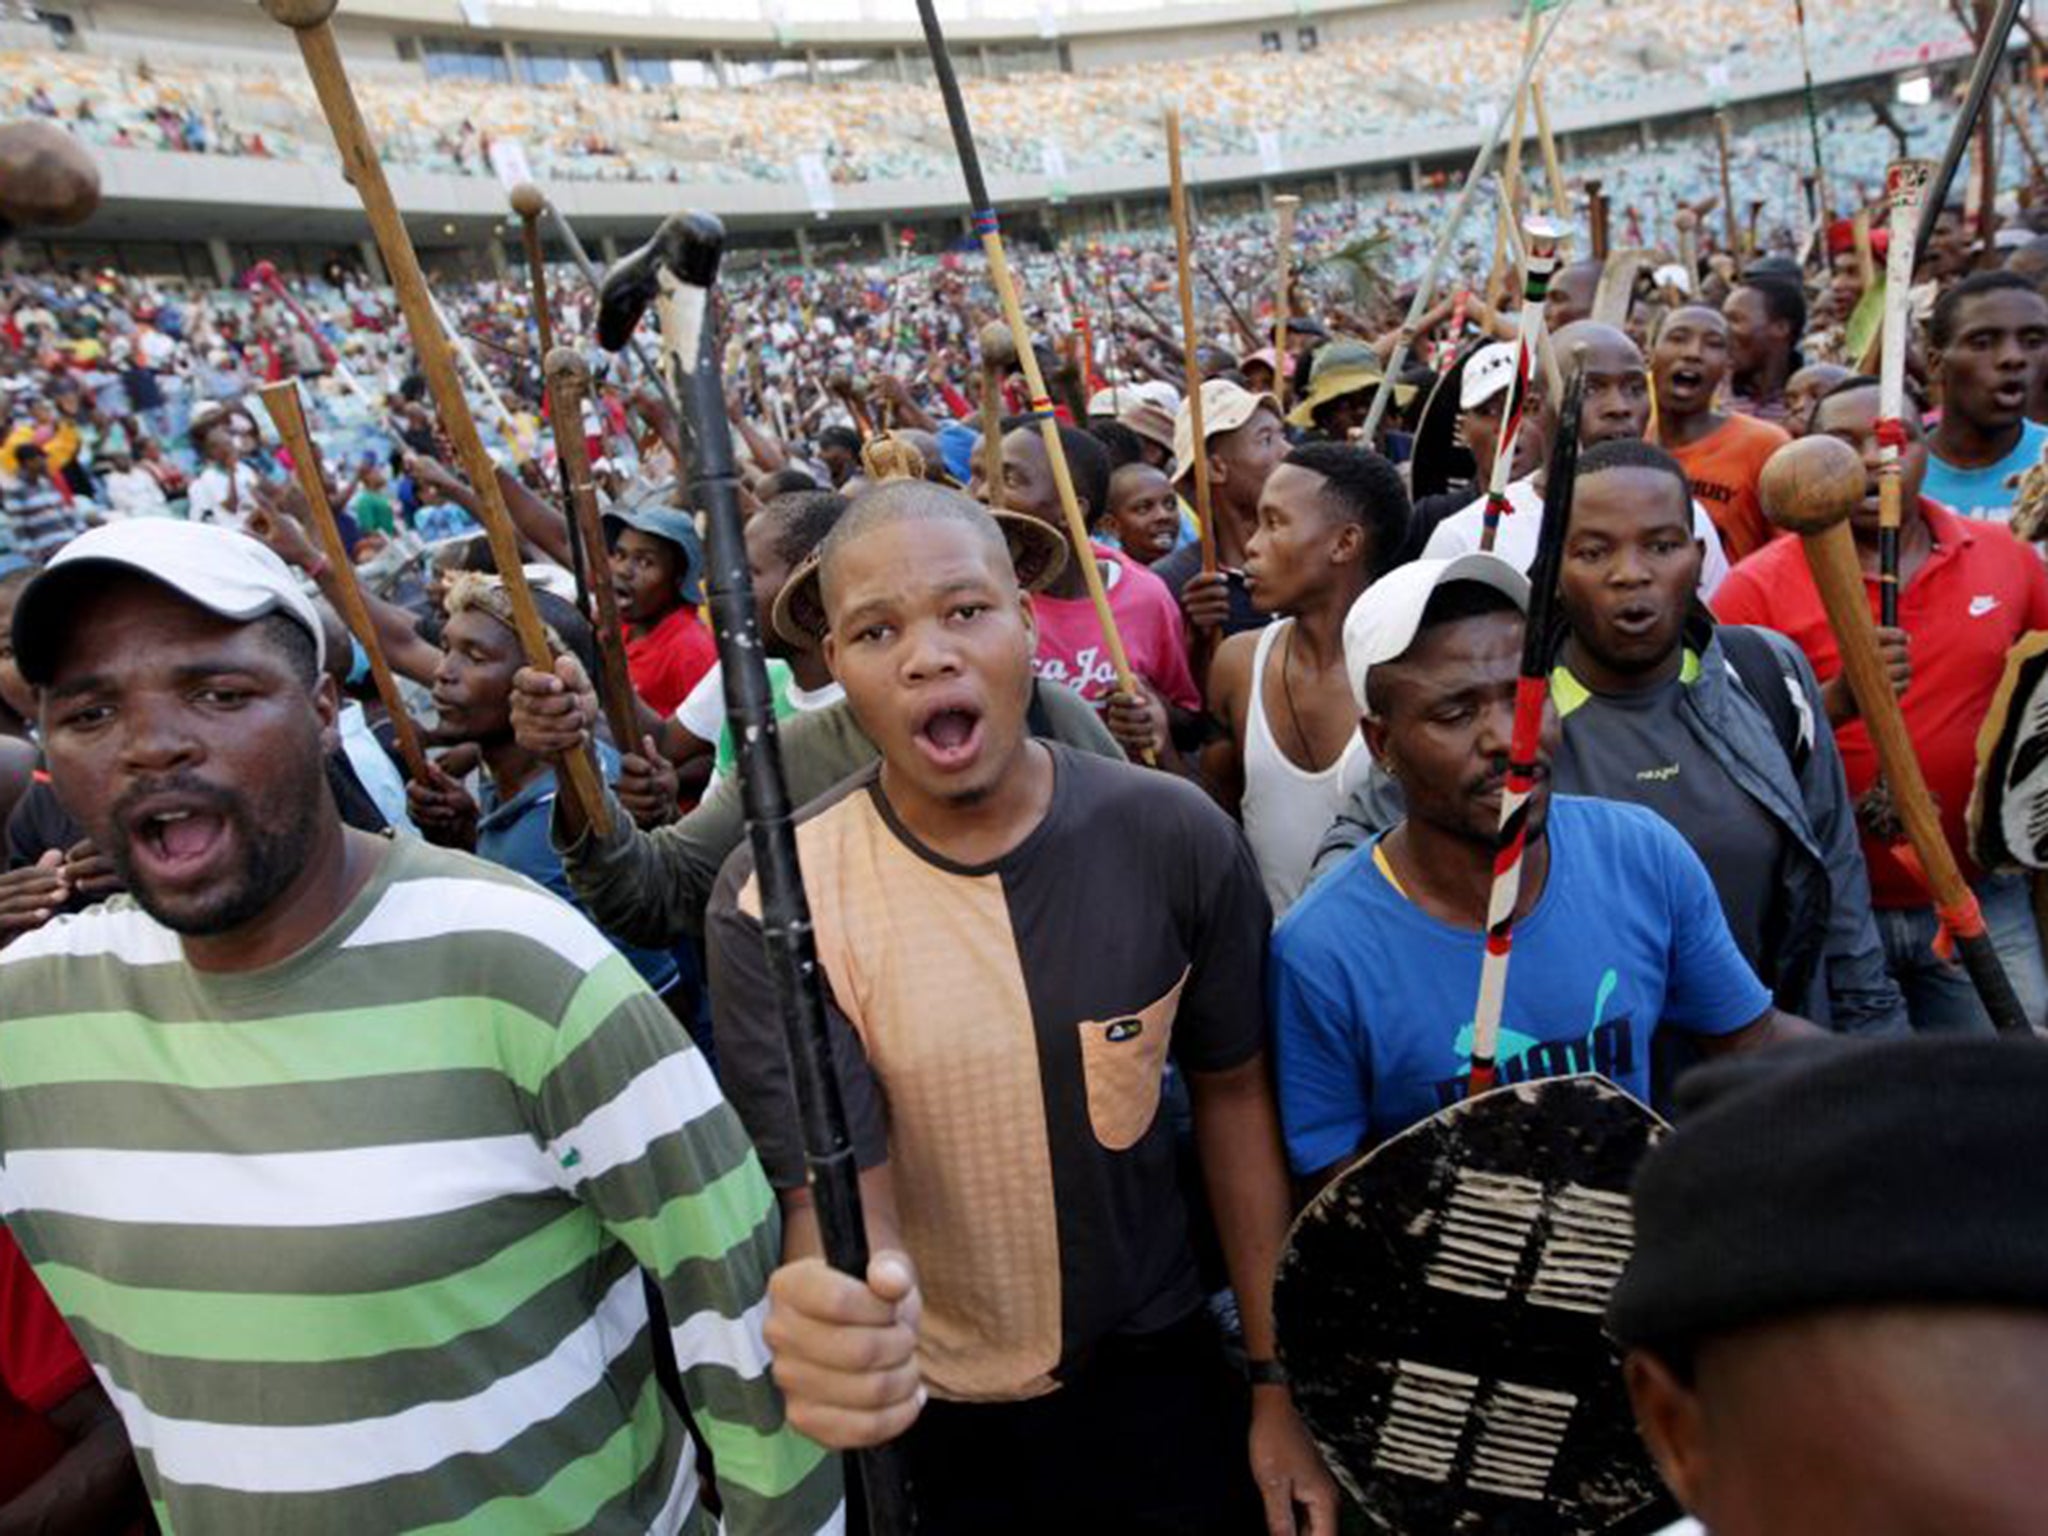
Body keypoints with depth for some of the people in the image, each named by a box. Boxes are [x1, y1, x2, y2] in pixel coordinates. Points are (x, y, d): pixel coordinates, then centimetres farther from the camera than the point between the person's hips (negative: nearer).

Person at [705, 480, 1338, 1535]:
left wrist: (1276, 1379, 0)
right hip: (924, 1408, -1)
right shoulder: (775, 900, -21)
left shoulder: (1174, 840, -16)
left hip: (1153, 1368, 1)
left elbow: (1232, 1092, -3)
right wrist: (834, 1311, -46)